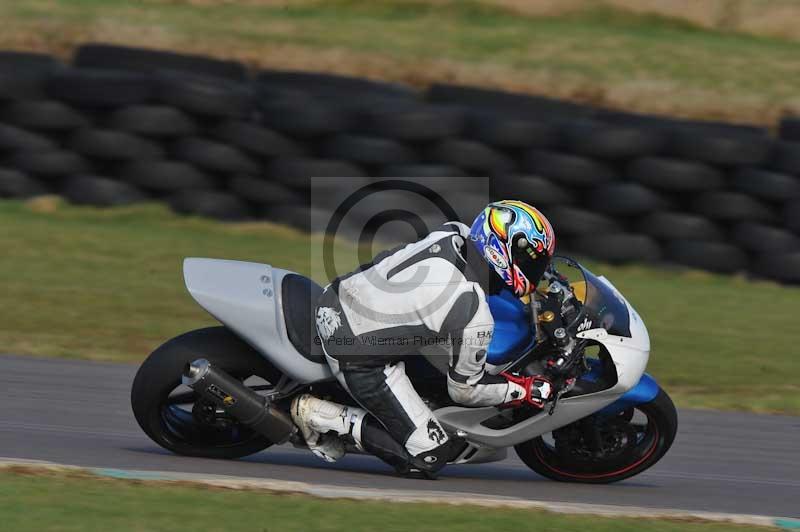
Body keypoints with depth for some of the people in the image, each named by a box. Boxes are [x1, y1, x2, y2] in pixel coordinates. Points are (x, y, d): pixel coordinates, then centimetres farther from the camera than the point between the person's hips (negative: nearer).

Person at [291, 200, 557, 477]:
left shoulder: (455, 233, -6)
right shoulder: (474, 318, -24)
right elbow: (464, 390, -7)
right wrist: (522, 391, 5)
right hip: (359, 358, -8)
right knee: (432, 455, -3)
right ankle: (320, 416, 1)